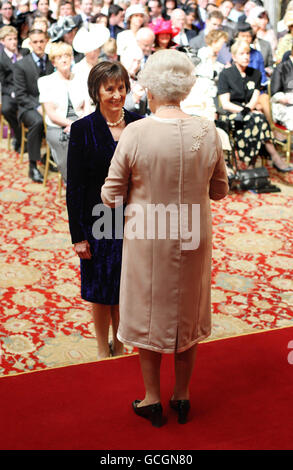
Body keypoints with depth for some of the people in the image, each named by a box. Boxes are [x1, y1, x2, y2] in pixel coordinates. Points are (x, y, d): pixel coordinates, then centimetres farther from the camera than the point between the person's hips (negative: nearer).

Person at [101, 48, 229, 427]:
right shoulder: (208, 132, -10)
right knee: (187, 315, 19)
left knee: (148, 314, 16)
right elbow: (220, 190, 1)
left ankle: (153, 400, 29)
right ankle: (182, 397, 34)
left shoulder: (135, 133, -18)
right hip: (192, 239, 3)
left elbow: (111, 196, -11)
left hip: (147, 239, -2)